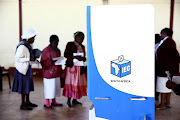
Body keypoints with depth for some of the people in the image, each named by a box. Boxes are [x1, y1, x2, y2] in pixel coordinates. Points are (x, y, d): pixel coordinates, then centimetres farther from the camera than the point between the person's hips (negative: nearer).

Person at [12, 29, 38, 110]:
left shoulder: (28, 45, 9)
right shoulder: (22, 46, -21)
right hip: (22, 68, -10)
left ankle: (27, 102, 28)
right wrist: (29, 59, -24)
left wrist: (32, 58, 3)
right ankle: (23, 104, 8)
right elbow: (17, 58, -23)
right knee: (24, 86, -2)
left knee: (28, 85, 16)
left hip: (27, 68, 10)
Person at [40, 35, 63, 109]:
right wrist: (51, 61, -25)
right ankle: (47, 103, 6)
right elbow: (43, 62, -11)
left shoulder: (58, 50, 13)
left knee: (56, 86, 11)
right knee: (49, 87, -4)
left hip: (56, 72, 8)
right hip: (49, 73, -7)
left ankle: (53, 102, 23)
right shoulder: (46, 50, -11)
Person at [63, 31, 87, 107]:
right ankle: (69, 100, -1)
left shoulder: (82, 46, 15)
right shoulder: (70, 44, -3)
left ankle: (74, 99, 14)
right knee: (71, 83, -7)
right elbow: (66, 54, -11)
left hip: (80, 68, 6)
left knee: (78, 83, 5)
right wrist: (76, 57, -21)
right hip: (72, 66, -6)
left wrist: (83, 58, -6)